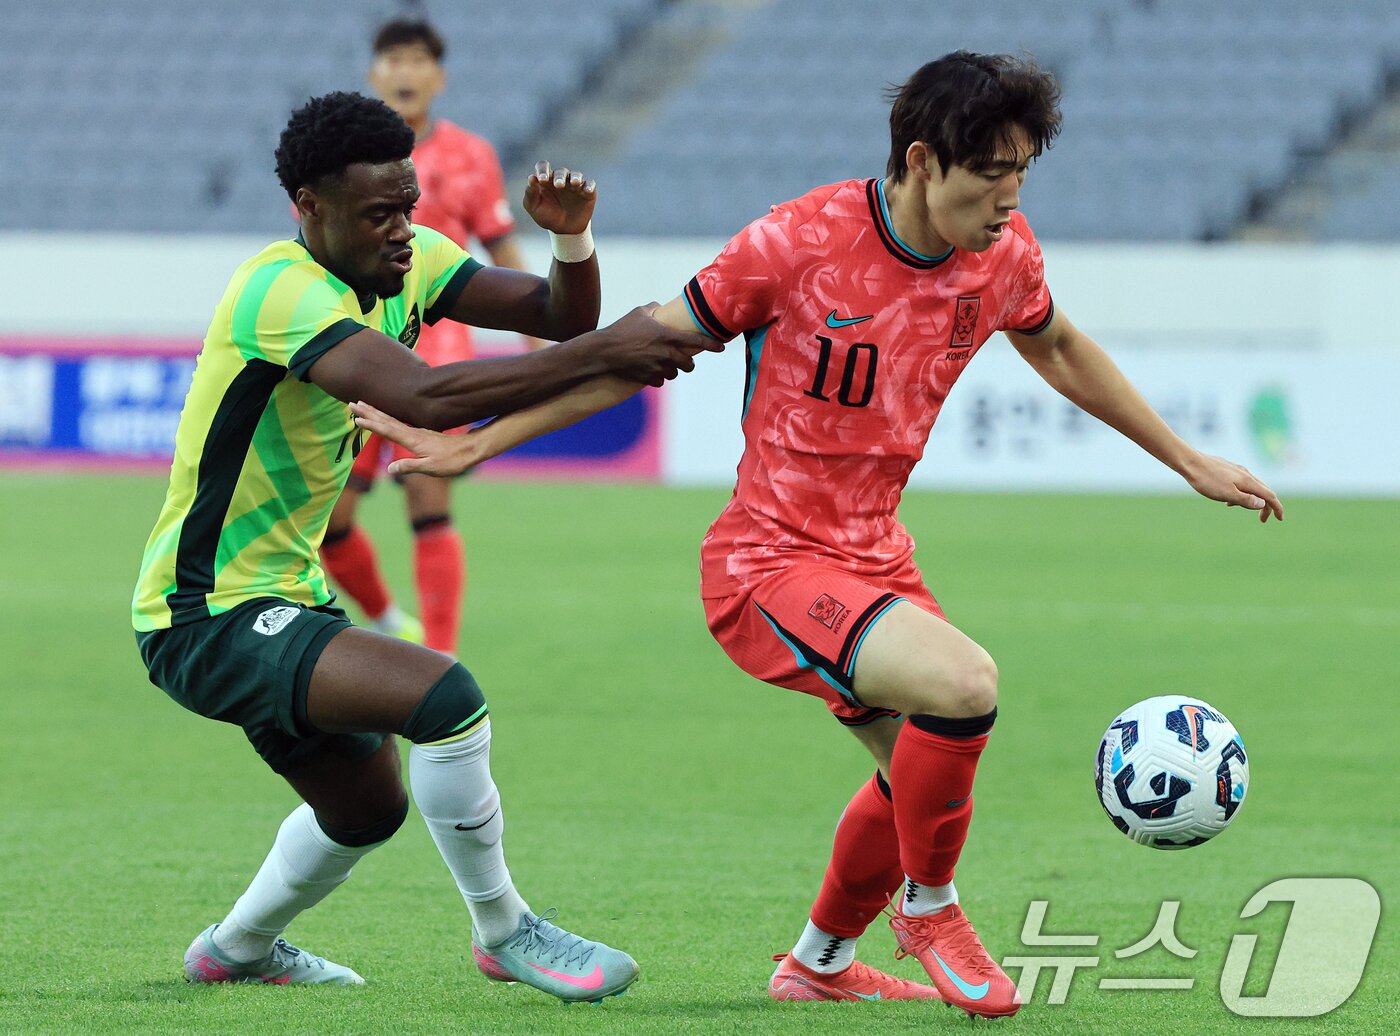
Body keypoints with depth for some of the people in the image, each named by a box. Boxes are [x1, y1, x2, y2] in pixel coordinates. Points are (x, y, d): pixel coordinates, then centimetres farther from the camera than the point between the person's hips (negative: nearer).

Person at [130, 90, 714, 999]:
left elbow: (557, 318, 0)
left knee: (369, 805, 28)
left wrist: (572, 239, -22)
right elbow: (427, 397, -41)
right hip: (205, 620, -10)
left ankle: (236, 950, 52)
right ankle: (503, 932, -10)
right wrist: (605, 353, -41)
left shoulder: (404, 263, 2)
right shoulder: (286, 292, -27)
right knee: (444, 695, -27)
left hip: (281, 595, 10)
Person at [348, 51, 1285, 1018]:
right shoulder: (798, 242, -20)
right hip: (768, 565, -8)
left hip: (874, 559, 8)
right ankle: (930, 907, -3)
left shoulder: (1004, 257, -3)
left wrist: (1187, 460, 24)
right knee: (963, 682, -28)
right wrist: (477, 442, -9)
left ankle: (820, 964, 41)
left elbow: (1059, 349, 20)